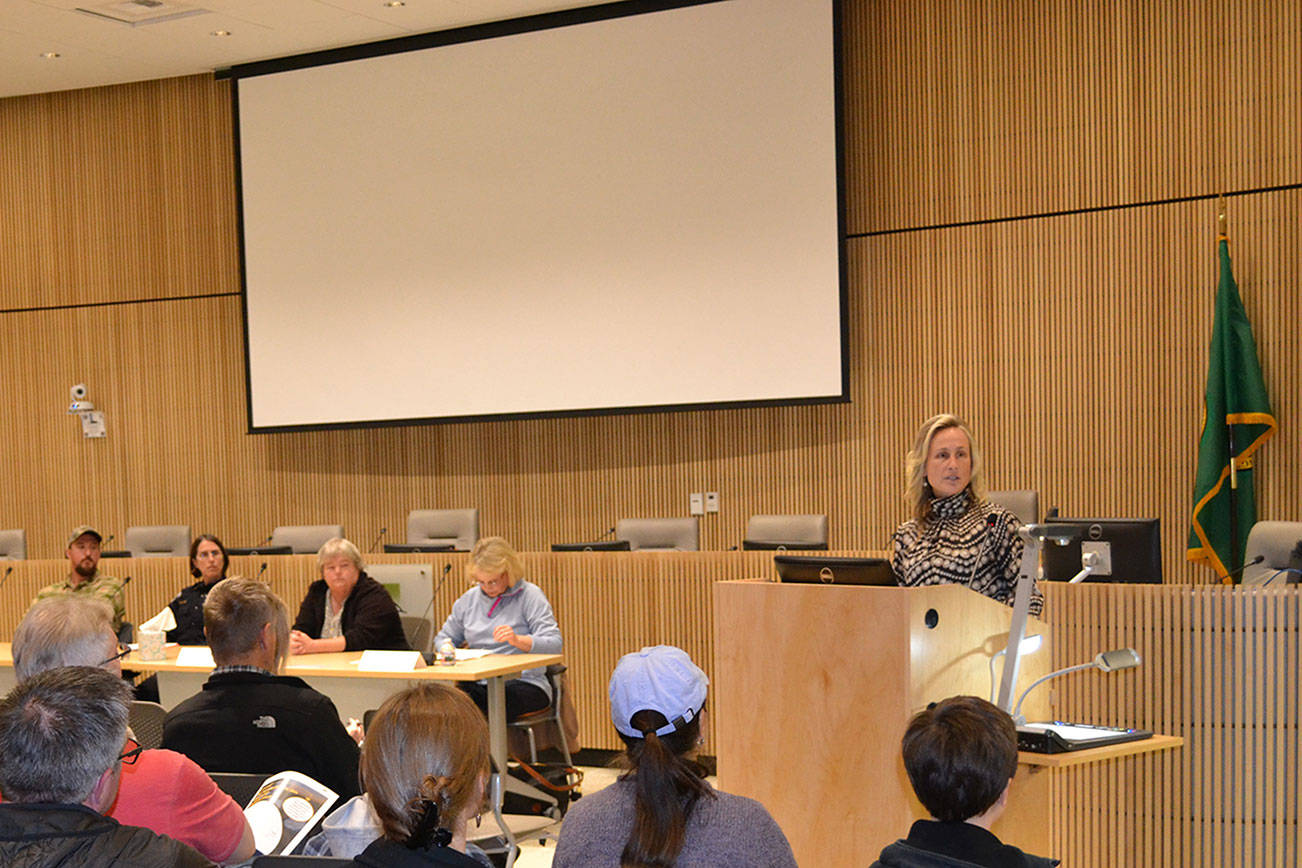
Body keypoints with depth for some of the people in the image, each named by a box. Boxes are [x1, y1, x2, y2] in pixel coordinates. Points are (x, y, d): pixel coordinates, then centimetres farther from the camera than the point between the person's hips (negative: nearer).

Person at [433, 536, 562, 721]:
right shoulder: (469, 598, 18)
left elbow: (554, 644, -9)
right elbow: (444, 636, 30)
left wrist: (518, 640, -28)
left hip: (523, 683, -4)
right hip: (478, 683, 4)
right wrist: (446, 647, 3)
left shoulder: (530, 595, 1)